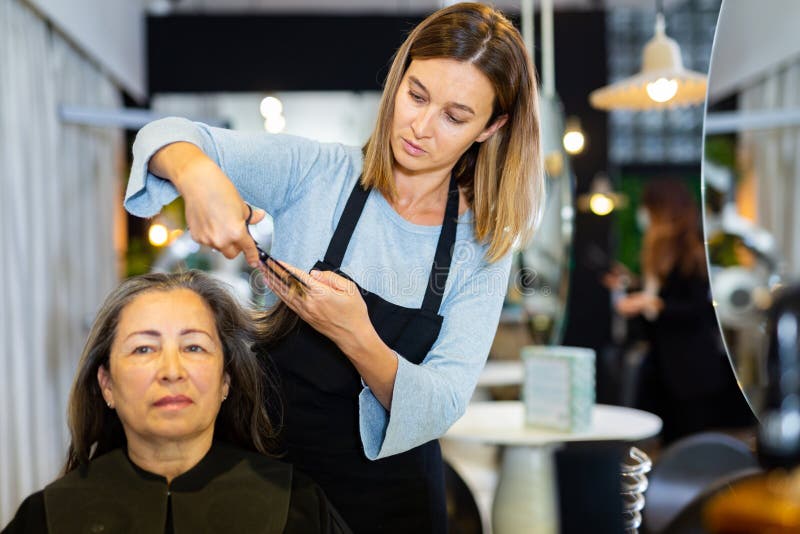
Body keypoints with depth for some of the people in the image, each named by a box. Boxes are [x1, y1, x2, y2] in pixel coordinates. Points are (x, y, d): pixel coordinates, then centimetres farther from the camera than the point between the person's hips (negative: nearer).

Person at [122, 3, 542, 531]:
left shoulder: (483, 248, -8)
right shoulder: (316, 172, -11)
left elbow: (444, 404, -16)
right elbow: (168, 135, -11)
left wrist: (356, 339, -34)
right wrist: (198, 175, -33)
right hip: (270, 464, 0)